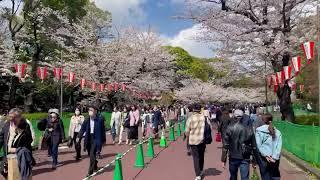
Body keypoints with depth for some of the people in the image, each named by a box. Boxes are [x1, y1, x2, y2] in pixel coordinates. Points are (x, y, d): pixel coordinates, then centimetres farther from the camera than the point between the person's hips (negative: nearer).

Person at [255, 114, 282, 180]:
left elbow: (258, 145, -11)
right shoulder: (277, 132, 4)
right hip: (275, 159, 3)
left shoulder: (259, 131, -5)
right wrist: (274, 157, -7)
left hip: (264, 158, -2)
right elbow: (279, 146, -3)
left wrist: (265, 155, -10)